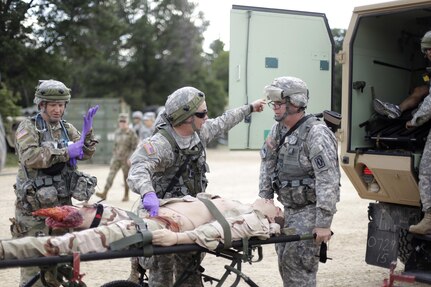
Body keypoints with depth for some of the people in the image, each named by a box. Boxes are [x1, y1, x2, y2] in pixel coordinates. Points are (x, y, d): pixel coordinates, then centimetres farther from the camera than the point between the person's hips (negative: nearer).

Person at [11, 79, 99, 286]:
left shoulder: (66, 128, 13)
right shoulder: (28, 127, -4)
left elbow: (86, 153, 4)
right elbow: (30, 157, -21)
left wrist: (87, 131, -12)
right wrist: (65, 153, -19)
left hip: (62, 203, 6)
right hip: (34, 205, -5)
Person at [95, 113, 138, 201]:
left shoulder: (131, 133, -6)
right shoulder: (117, 132, 11)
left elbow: (134, 147, -9)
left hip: (126, 159, -5)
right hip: (116, 158, 5)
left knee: (126, 178, 4)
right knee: (111, 175, -6)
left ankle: (126, 196, 15)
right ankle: (104, 193, -12)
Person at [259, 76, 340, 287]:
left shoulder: (316, 134, -20)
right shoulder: (278, 130, 5)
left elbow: (328, 180, -24)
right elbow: (267, 166, 12)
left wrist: (324, 223, -25)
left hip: (311, 209, -8)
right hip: (289, 207, 8)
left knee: (297, 261, -11)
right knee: (285, 259, 12)